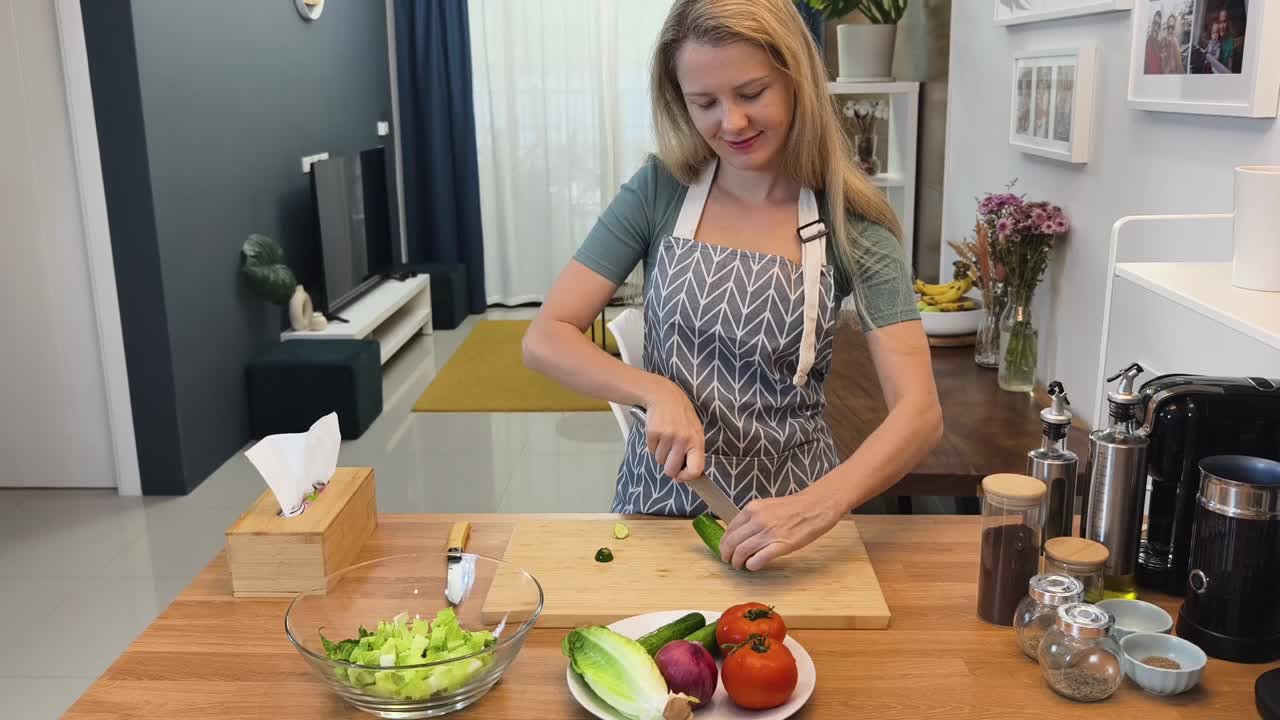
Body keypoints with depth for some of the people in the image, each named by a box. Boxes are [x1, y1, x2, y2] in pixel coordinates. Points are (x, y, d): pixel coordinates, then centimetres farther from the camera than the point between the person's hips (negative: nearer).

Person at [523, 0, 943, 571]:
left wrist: (819, 507, -31)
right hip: (660, 496, 1)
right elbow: (544, 340, -7)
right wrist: (653, 391, -23)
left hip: (791, 506, 0)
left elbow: (919, 412, -15)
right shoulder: (659, 191, -6)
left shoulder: (851, 225, -9)